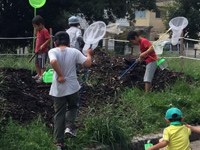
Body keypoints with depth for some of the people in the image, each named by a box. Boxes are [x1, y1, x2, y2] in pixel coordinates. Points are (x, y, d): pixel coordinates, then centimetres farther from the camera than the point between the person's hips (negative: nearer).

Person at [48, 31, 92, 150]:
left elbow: (53, 61, -28)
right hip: (73, 88, 0)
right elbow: (87, 63, -8)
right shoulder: (74, 52, -4)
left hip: (58, 89, 0)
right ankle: (69, 127, 3)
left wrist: (60, 75, -18)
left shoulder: (53, 51, -7)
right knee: (72, 107, 27)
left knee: (59, 114, 10)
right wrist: (89, 54, 11)